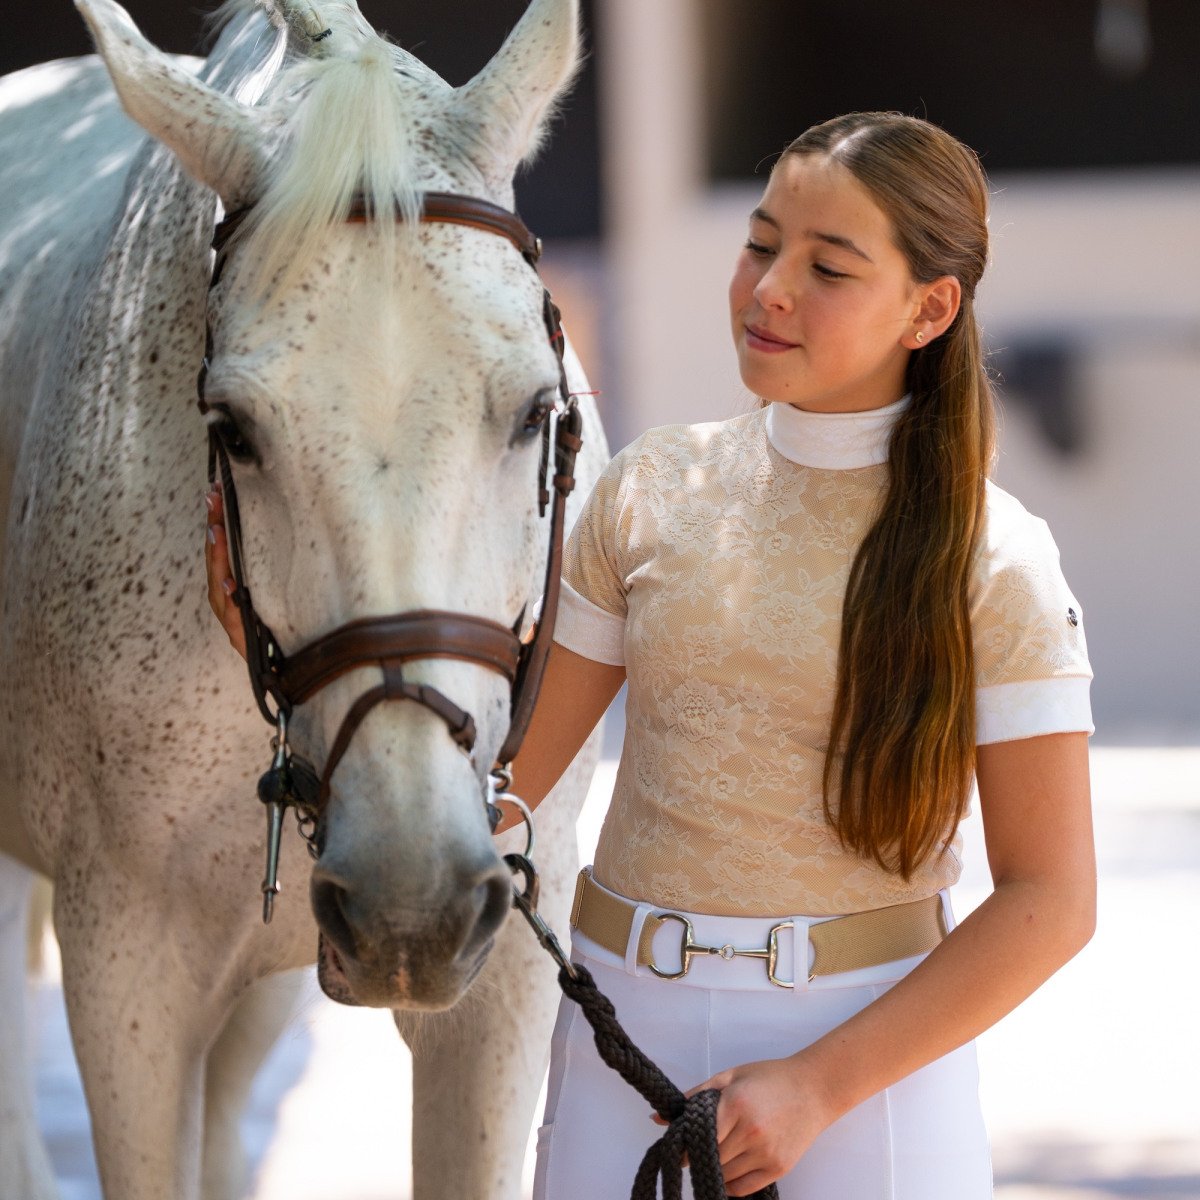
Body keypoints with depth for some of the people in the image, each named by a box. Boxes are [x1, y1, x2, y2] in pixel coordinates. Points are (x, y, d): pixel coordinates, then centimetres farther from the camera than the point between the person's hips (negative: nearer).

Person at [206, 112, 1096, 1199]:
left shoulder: (988, 558, -9)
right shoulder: (651, 494, 2)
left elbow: (1052, 901, -10)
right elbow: (501, 776, 4)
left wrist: (818, 1084, -14)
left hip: (872, 1042, -3)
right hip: (623, 1026, 3)